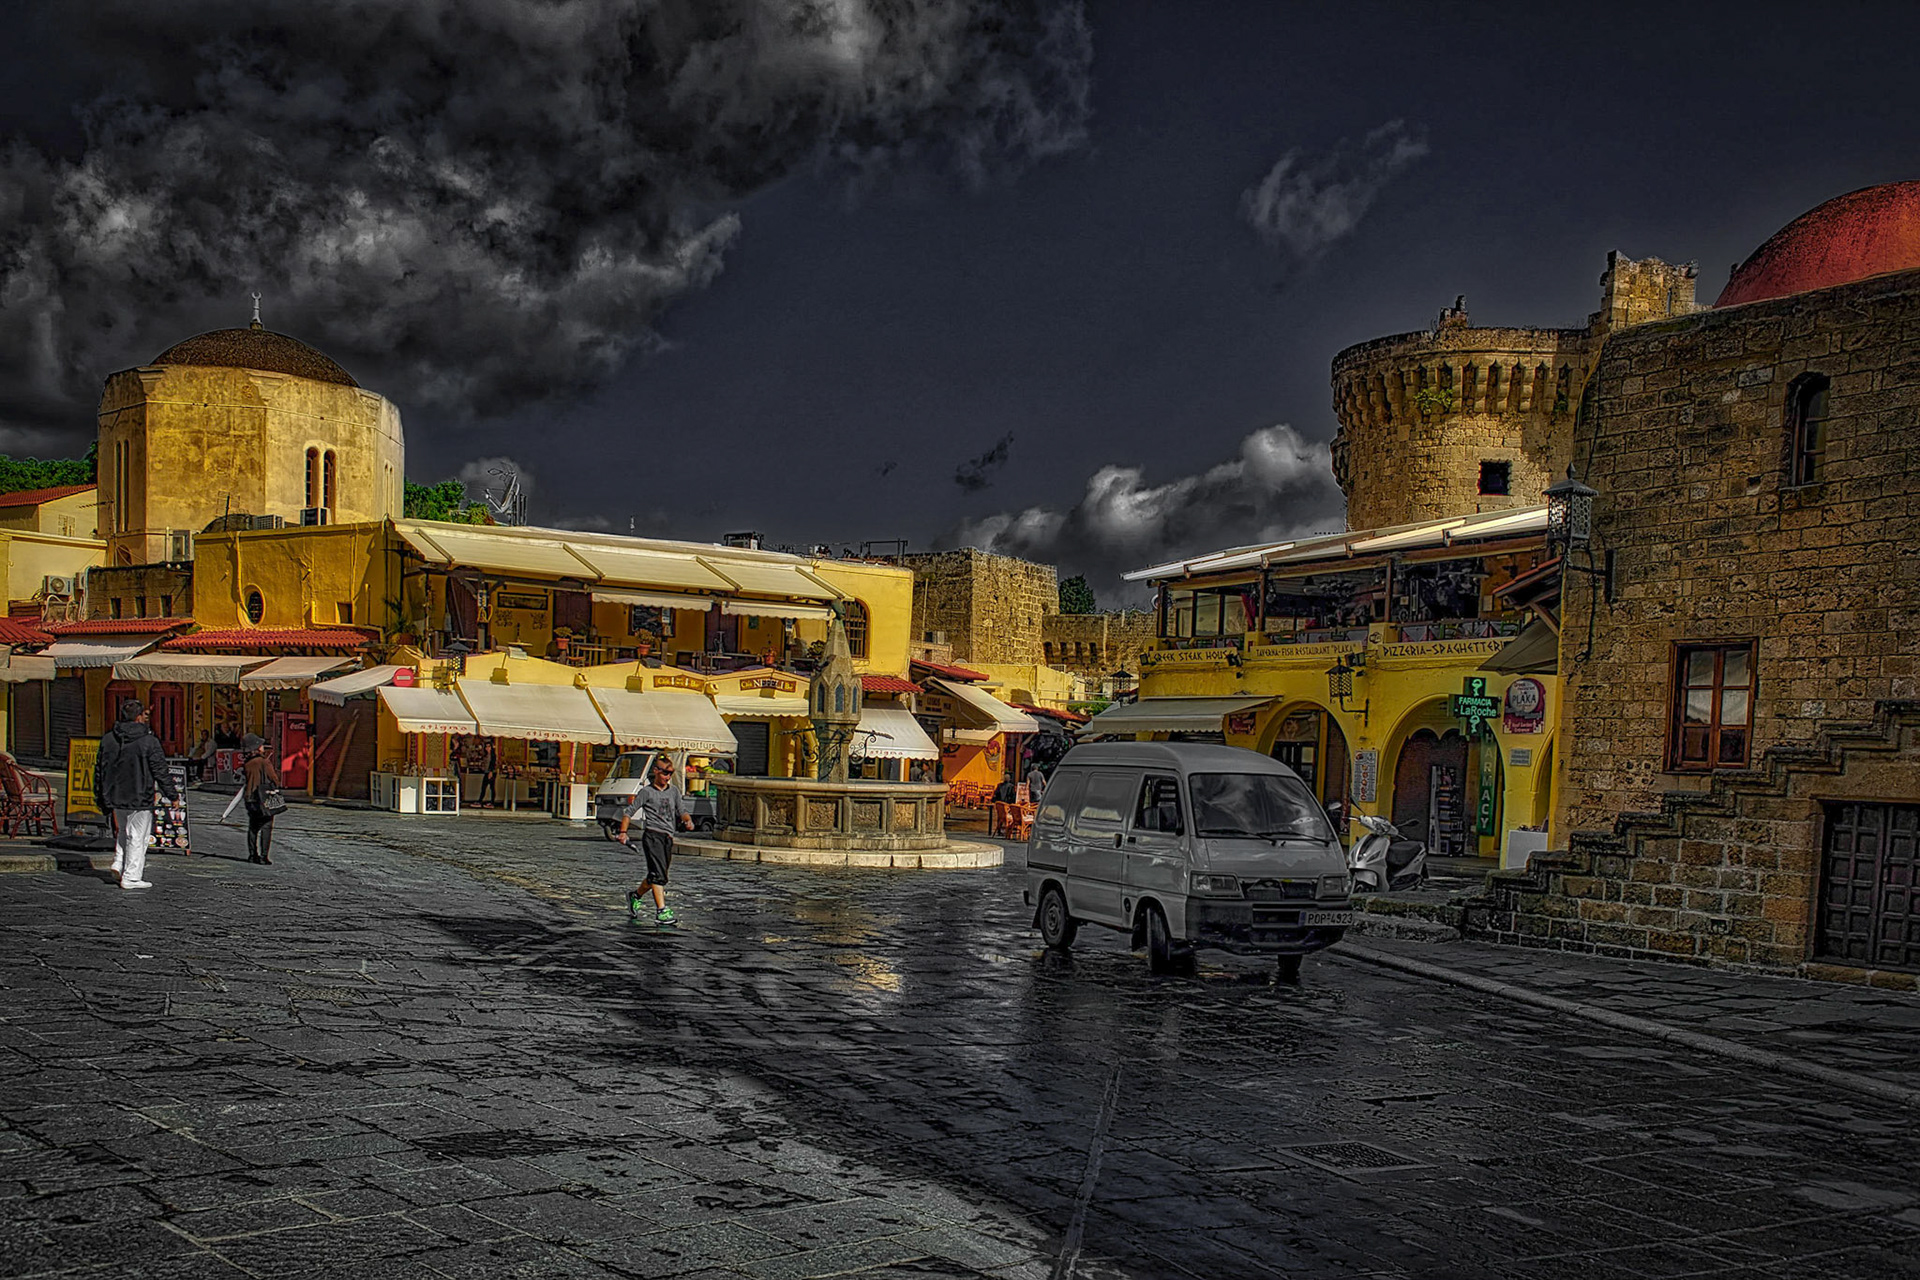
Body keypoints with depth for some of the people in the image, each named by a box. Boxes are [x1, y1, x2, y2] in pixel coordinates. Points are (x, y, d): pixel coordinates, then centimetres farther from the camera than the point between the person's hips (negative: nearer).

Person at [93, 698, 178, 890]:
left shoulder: (107, 739, 3)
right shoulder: (149, 741, -13)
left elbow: (100, 770, 10)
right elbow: (161, 771, -9)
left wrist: (100, 798, 19)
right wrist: (172, 794, 2)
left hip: (116, 798, 5)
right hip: (140, 799, -5)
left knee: (122, 832, 25)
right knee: (137, 837, 2)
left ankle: (119, 862, 13)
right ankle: (132, 876, 4)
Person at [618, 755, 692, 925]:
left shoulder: (674, 791, 15)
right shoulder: (647, 792, 2)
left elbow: (682, 811, 10)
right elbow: (630, 812, 3)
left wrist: (688, 820, -12)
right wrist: (623, 832, -6)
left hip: (668, 837, 6)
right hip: (652, 835, -6)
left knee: (657, 876, 13)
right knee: (658, 874, -17)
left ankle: (635, 895, 37)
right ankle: (661, 911, -20)